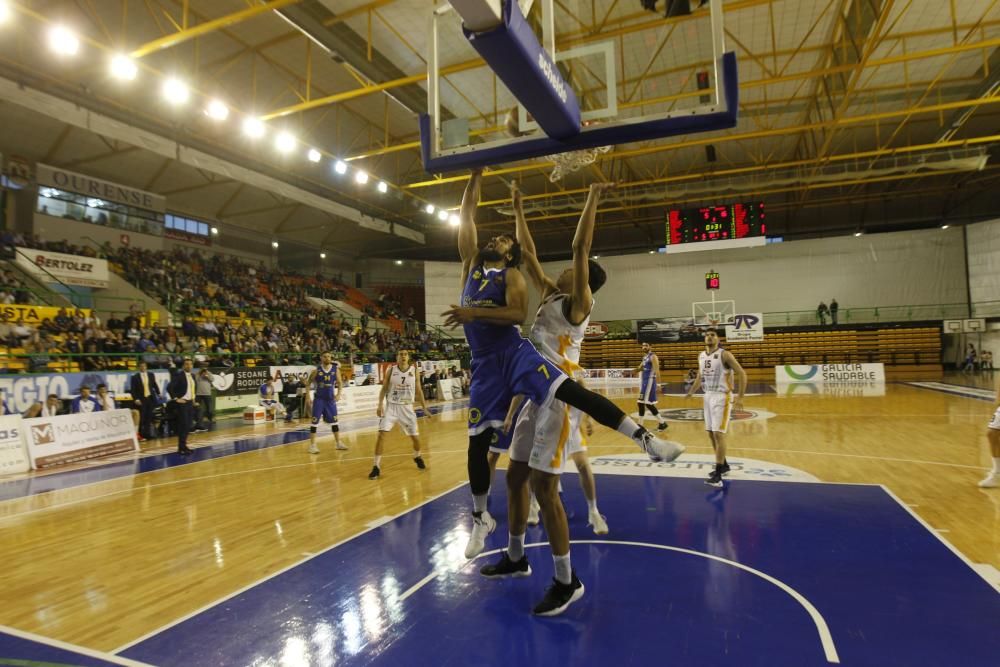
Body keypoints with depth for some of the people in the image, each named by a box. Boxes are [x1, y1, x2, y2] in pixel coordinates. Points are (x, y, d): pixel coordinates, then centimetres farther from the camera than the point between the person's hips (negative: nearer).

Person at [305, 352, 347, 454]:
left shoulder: (335, 369, -1)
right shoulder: (316, 370, -7)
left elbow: (339, 383, 3)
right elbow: (308, 383, 3)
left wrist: (338, 394, -10)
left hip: (330, 399, 3)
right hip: (319, 399, -3)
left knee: (334, 421, 9)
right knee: (315, 421, -3)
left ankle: (339, 443, 20)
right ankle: (312, 445, 4)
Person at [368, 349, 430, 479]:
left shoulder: (415, 371, -2)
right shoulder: (391, 370, -4)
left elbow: (418, 390, 5)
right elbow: (384, 388, 1)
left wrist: (425, 408, 2)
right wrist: (380, 405, -11)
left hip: (407, 408, 1)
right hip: (391, 406, -1)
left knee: (415, 437, 9)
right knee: (381, 435, -14)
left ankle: (417, 456, 40)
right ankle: (376, 466, -5)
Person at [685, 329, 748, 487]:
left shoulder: (725, 355, -13)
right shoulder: (701, 356, 9)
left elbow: (742, 374, -14)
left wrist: (740, 397, -19)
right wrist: (691, 392, 13)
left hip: (722, 397, -7)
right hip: (708, 396, 8)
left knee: (718, 434, -12)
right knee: (711, 433, 13)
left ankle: (718, 475, -10)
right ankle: (723, 465, 31)